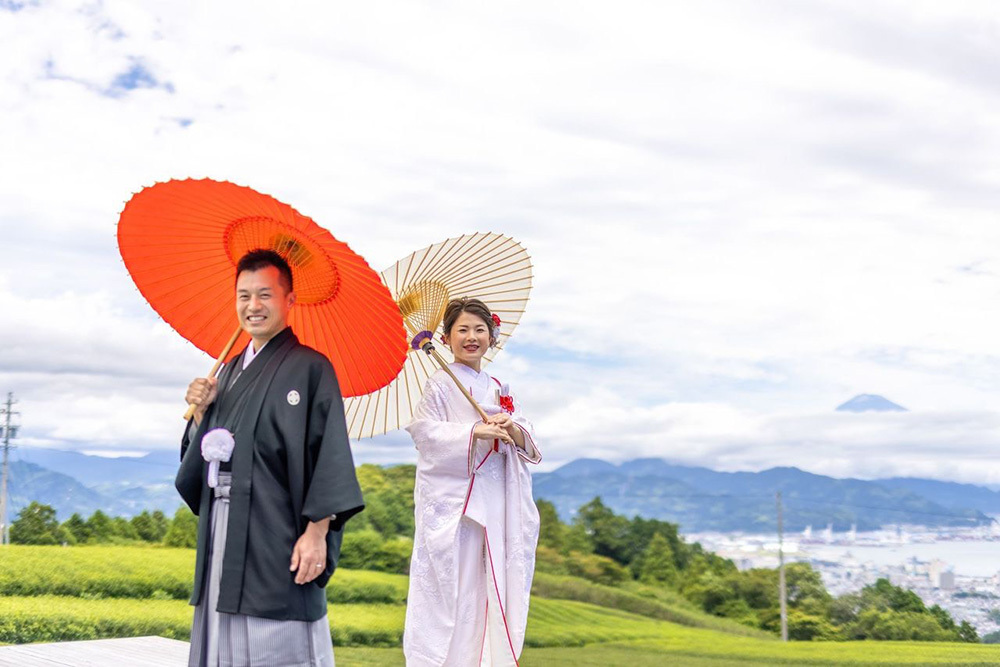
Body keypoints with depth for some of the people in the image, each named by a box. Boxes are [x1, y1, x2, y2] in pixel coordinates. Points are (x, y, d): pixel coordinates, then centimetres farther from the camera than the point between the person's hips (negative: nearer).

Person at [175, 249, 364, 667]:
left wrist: (317, 531, -19)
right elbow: (204, 453, 19)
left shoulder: (310, 367, -5)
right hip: (225, 537, 7)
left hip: (276, 535, -7)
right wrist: (200, 412, 0)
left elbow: (329, 454, -12)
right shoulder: (232, 371, 17)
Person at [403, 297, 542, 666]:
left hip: (495, 502, 5)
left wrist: (512, 429, -11)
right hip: (452, 500, -5)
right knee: (453, 584, -6)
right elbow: (426, 432, -12)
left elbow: (528, 439, 11)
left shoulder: (500, 389, 15)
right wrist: (476, 431, -21)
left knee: (493, 581, 6)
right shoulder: (440, 384, -1)